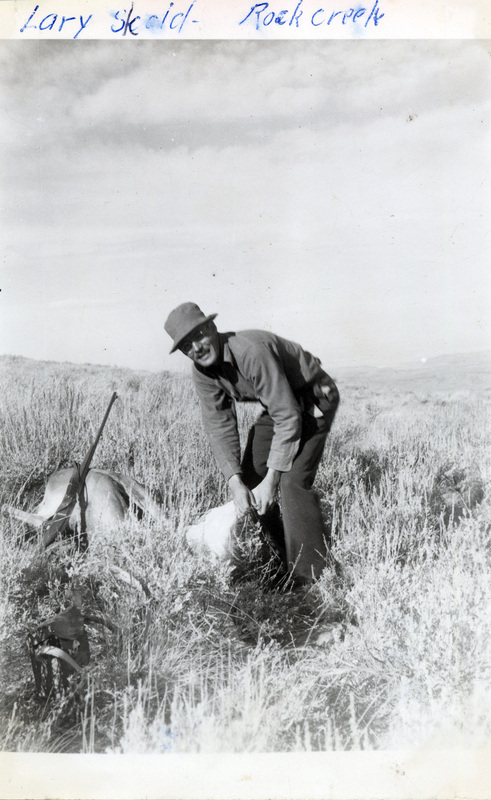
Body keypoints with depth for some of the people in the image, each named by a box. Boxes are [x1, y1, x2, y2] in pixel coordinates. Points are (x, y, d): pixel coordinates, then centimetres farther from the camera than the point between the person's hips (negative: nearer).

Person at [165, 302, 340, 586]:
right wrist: (236, 483, -22)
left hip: (313, 398, -8)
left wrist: (271, 480, -30)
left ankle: (312, 578, -12)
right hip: (276, 404, 8)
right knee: (250, 477, 5)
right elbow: (219, 425, -10)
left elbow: (288, 418, -34)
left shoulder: (252, 352, -36)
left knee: (293, 482, -22)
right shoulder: (203, 371, -11)